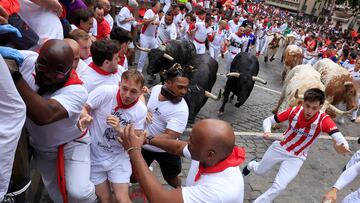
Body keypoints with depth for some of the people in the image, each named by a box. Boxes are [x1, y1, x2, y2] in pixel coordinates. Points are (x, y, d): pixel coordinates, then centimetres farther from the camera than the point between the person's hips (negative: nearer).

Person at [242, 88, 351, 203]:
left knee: (279, 187, -13)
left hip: (296, 158, -1)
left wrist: (342, 147, -65)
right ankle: (251, 165, 58)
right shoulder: (294, 111, -24)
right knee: (259, 171, 21)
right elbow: (268, 120, -15)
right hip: (280, 147, 1)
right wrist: (267, 131, -36)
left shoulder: (323, 120, -28)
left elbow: (340, 139, -41)